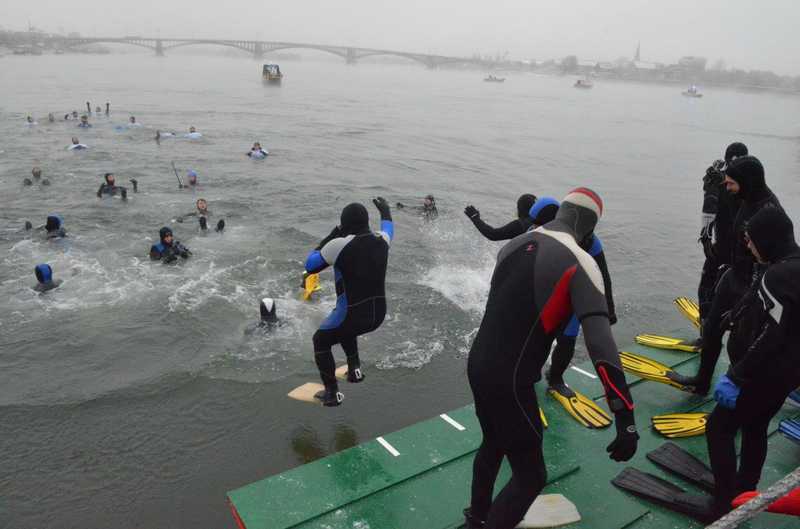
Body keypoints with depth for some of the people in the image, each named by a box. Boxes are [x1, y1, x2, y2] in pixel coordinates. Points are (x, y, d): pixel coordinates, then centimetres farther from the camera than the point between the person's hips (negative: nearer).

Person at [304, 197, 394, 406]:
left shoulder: (338, 244, -18)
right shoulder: (380, 240, -4)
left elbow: (310, 266, -3)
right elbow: (388, 228, 24)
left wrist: (329, 238, 5)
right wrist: (385, 210, 43)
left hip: (352, 314, -6)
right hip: (378, 313, 6)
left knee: (320, 341, 21)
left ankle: (332, 393, 17)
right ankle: (355, 369, 32)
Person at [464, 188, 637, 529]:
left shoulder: (515, 244, 3)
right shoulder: (580, 263, -17)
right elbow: (600, 344, -25)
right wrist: (626, 420, -23)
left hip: (478, 365, 8)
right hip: (510, 383, -8)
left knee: (494, 443, 30)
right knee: (530, 476, 10)